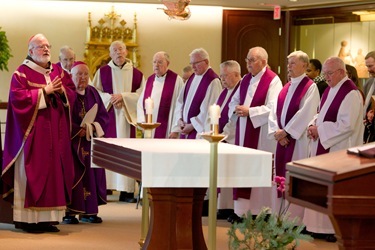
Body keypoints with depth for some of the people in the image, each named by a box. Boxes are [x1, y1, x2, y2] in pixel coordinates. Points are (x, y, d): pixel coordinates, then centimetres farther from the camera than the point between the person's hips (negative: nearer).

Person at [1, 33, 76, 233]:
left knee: (54, 170, 4)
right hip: (32, 133, -6)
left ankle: (47, 217, 9)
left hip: (55, 132, 6)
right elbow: (18, 97, -16)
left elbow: (72, 93, 12)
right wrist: (44, 91, -17)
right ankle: (28, 218, -3)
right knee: (32, 172, -6)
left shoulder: (58, 72, 15)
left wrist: (61, 90, -9)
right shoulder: (22, 73, -3)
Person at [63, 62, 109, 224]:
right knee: (73, 173, -8)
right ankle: (69, 212, -4)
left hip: (90, 141, 6)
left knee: (91, 174, 4)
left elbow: (103, 115, 9)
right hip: (72, 141, -5)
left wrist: (94, 126, -10)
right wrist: (78, 130, -18)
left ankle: (89, 211, 9)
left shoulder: (93, 93, 10)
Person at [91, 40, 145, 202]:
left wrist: (123, 96, -11)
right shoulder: (102, 72, 6)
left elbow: (141, 94, 1)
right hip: (107, 116, 0)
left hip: (126, 116, 0)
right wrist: (110, 98, -11)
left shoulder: (136, 73, 6)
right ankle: (104, 188, -1)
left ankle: (126, 190, -1)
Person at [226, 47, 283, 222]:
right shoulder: (246, 79, 14)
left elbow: (273, 108, -18)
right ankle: (242, 209, 10)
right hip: (244, 130, 7)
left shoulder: (273, 81, -9)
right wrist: (236, 108, -5)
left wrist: (249, 111, -19)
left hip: (262, 132, -7)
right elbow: (234, 101, 18)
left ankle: (259, 211, 3)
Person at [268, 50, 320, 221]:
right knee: (281, 176, 7)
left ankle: (295, 217, -3)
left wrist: (285, 132, -15)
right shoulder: (286, 88, 15)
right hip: (283, 139, 7)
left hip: (299, 140, -7)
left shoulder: (310, 88, -7)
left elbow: (305, 114, -16)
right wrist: (277, 131, -7)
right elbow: (275, 111, 10)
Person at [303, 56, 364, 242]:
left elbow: (347, 125, -22)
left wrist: (320, 131, -16)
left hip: (338, 150, -9)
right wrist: (313, 125, -1)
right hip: (323, 146, 9)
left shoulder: (351, 93, -16)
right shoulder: (330, 90, 12)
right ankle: (321, 224, 19)